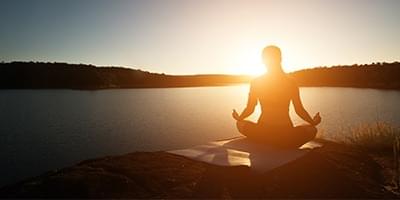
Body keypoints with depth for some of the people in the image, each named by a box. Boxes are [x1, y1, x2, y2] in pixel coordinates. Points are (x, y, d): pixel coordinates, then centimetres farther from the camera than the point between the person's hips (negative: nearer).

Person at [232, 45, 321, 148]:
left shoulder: (255, 82, -1)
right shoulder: (291, 82, 0)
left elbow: (250, 109, 2)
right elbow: (299, 110, 3)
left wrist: (238, 118, 22)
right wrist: (313, 122, 22)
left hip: (262, 134, 0)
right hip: (286, 136, 1)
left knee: (240, 124, 29)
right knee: (312, 129, 29)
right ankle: (286, 147, 13)